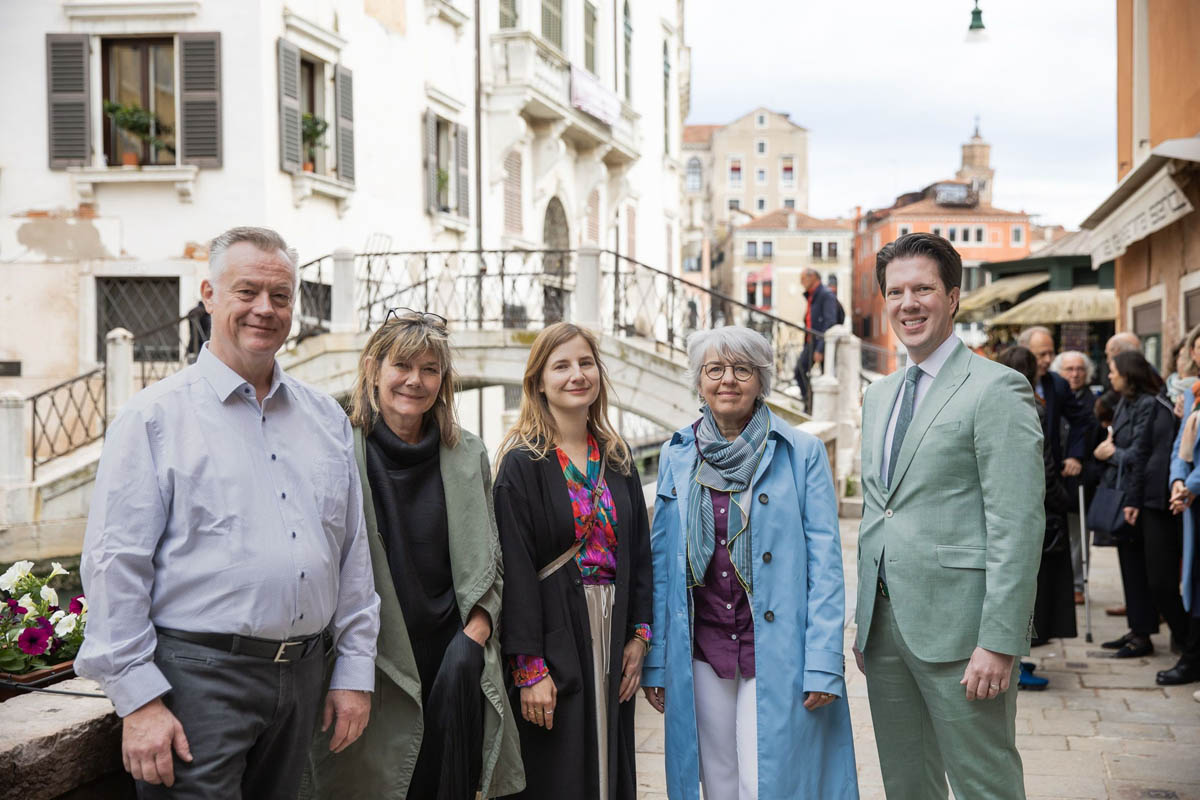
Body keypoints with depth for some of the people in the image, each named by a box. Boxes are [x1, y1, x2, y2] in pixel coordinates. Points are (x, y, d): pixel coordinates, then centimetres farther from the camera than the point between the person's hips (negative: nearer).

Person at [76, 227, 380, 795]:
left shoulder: (327, 419, 12)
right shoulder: (155, 417, -4)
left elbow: (353, 554, 14)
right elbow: (115, 566, -9)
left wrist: (355, 672, 10)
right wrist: (139, 699, -14)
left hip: (302, 677, 5)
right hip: (198, 675, -5)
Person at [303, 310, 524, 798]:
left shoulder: (468, 455, 9)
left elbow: (489, 564, 11)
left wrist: (473, 637, -3)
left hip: (450, 642, 2)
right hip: (372, 660, -2)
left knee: (459, 673, -25)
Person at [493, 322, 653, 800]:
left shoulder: (617, 460, 10)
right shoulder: (522, 463, -8)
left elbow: (638, 551, 12)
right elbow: (515, 568, -13)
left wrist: (638, 635, 4)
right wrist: (529, 666, -17)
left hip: (611, 639, 6)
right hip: (554, 640, -5)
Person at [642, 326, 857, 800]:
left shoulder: (802, 453, -2)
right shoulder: (676, 457, 7)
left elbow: (825, 561, -5)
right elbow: (662, 561, 10)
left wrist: (823, 662, -11)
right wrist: (654, 660, 7)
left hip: (776, 653, -3)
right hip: (702, 653, 3)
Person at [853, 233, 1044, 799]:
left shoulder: (998, 390, -9)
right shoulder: (879, 394, 16)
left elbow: (1017, 526, -15)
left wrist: (999, 643, -19)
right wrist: (865, 621, 16)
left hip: (958, 626, -7)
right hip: (886, 625, 7)